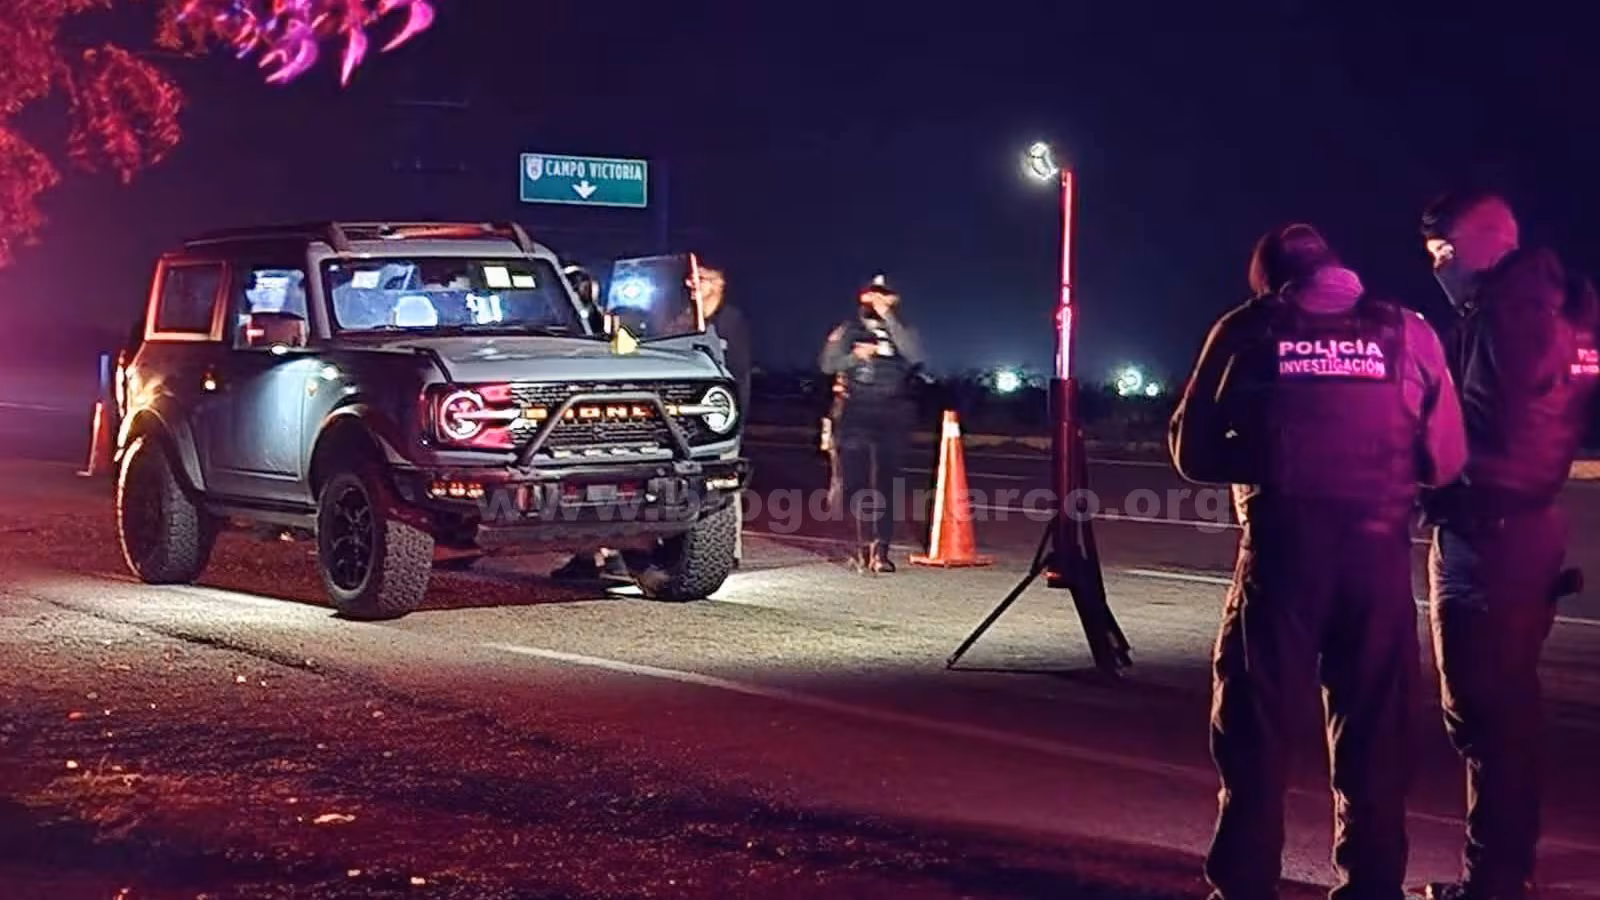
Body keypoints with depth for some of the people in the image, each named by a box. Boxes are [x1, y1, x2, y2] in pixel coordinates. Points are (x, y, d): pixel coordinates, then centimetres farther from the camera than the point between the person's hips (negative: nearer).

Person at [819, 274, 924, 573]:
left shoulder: (900, 331, 9)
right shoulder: (849, 330, 11)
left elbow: (915, 355, -12)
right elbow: (827, 364, 6)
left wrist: (889, 318, -13)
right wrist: (854, 356, -12)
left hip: (892, 416, 0)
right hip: (856, 413, 0)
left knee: (885, 483, -4)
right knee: (856, 480, -4)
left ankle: (881, 549, -4)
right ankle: (865, 545, 5)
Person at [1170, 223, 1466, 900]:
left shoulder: (1246, 332, 5)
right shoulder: (1407, 332, 7)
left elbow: (1193, 452, 7)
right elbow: (1445, 459, 9)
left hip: (1282, 549, -1)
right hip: (1379, 551, 1)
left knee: (1256, 727, 8)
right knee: (1374, 731, 12)